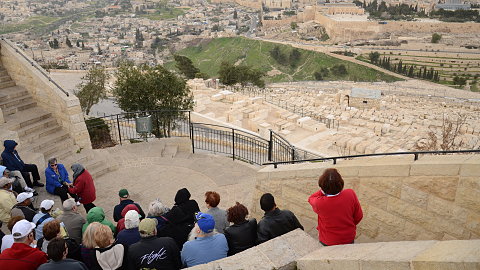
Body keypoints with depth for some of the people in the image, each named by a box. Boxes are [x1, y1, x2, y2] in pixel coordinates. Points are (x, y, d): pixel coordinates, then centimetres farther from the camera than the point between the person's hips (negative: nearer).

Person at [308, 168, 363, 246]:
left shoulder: (319, 203, -29)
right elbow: (358, 217, -8)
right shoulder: (351, 194, -23)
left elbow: (311, 199, -3)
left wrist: (323, 190, -11)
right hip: (349, 239, 2)